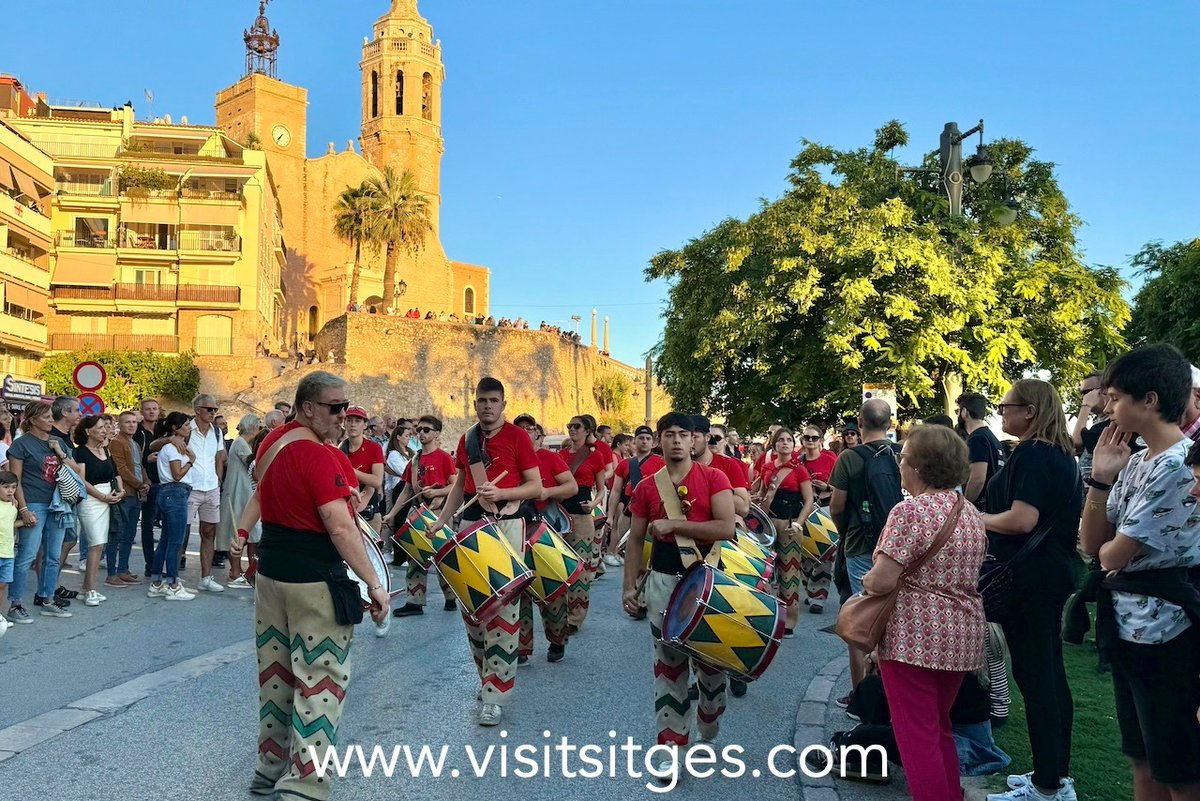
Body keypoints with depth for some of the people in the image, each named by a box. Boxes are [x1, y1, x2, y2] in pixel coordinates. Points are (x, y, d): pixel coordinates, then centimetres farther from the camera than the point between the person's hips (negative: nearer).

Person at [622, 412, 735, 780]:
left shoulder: (714, 478, -5)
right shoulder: (647, 487, 2)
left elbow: (727, 528, -16)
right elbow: (635, 539, 8)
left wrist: (674, 524, -17)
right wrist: (629, 586, 2)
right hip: (664, 581, 1)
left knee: (711, 658, 13)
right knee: (668, 663, 3)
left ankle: (709, 730, 36)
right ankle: (671, 746, 9)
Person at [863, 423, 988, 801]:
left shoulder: (910, 511, -17)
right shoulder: (971, 513, 9)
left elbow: (882, 580, -22)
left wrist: (865, 580, -2)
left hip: (914, 636, -8)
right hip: (964, 634, 8)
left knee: (917, 734, 2)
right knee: (940, 727, 21)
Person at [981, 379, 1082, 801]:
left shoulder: (1030, 455, -17)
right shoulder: (1062, 455, 14)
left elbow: (1022, 520, -25)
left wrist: (977, 519, -10)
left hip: (1029, 577, -10)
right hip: (1055, 572, 10)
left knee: (1033, 675, -4)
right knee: (1050, 673, 15)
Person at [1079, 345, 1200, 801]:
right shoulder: (1135, 462, 10)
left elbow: (1113, 556, -18)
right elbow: (1091, 544, 8)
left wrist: (1109, 548, 5)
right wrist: (1101, 477, -1)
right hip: (1129, 624, 9)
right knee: (1144, 761, 18)